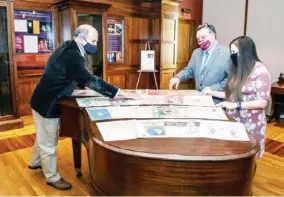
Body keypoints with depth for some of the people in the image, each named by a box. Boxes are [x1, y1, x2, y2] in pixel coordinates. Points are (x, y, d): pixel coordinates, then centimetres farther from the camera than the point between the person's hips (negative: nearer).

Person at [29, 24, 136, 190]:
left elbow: (83, 78, 10)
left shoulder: (69, 49, 3)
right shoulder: (72, 55, -30)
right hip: (47, 103, -10)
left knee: (44, 137, 28)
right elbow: (91, 81, -37)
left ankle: (36, 162, 50)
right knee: (48, 142, 7)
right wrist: (121, 93, -35)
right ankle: (53, 178, 25)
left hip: (47, 100, 10)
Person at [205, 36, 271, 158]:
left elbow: (262, 102, -17)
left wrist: (235, 105, -24)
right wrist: (212, 93, 6)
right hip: (233, 120, 6)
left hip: (250, 124, -6)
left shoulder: (260, 71, -14)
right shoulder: (238, 69, 8)